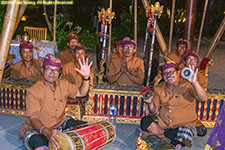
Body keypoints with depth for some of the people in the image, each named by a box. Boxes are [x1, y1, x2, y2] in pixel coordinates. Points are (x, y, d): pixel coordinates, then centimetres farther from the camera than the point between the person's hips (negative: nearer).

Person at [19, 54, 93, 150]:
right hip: (37, 129, -6)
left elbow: (81, 93, 11)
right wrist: (46, 132, -45)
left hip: (59, 124, 6)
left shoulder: (63, 84, 2)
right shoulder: (33, 91, -18)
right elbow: (33, 118, -24)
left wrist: (86, 77, -9)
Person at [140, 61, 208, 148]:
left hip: (186, 125, -2)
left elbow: (203, 98, -24)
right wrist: (150, 103, -13)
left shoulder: (187, 85, -7)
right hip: (163, 125, 3)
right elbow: (154, 111, 8)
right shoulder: (160, 88, 5)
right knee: (145, 120, -20)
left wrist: (194, 82, -38)